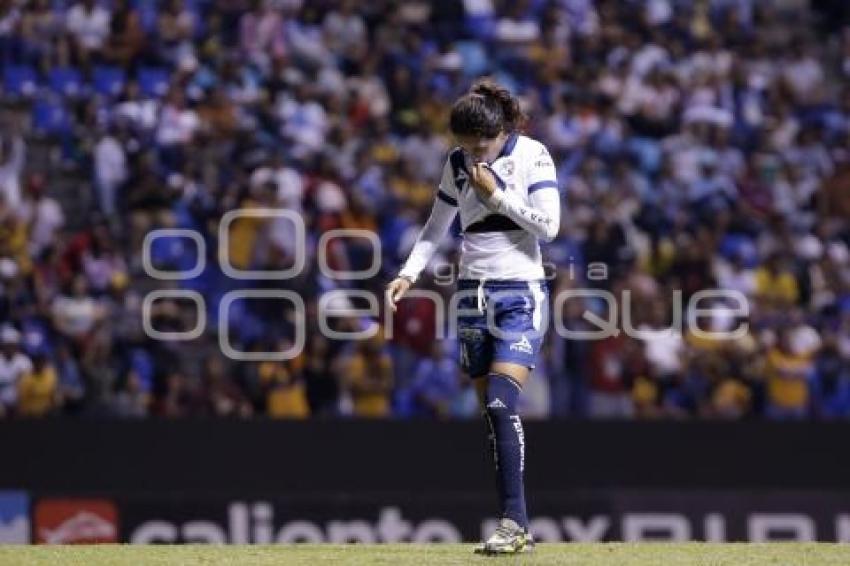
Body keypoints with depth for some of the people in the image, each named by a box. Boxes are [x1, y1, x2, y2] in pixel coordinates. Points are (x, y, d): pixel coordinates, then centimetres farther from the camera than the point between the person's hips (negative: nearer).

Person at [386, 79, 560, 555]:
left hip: (520, 293, -5)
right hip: (474, 294, 5)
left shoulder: (533, 155, -7)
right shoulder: (458, 163, 7)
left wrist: (496, 194, -15)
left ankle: (514, 521, -22)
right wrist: (409, 273, 3)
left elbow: (548, 225, -13)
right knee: (493, 412, 3)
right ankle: (518, 532, 6)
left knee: (502, 402, -20)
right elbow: (437, 228, 16)